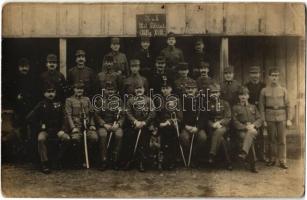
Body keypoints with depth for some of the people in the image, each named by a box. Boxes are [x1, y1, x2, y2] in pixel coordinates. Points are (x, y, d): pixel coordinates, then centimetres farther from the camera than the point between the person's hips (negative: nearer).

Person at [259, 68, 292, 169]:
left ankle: (282, 161, 9)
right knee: (272, 139, 8)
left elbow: (288, 105, 4)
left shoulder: (283, 90, 4)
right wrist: (263, 120, -3)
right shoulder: (264, 90, 1)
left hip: (281, 118, 0)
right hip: (270, 118, 0)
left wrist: (289, 119, -1)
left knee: (282, 140, 1)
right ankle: (272, 159, 19)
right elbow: (262, 106, 2)